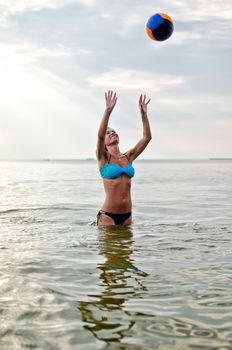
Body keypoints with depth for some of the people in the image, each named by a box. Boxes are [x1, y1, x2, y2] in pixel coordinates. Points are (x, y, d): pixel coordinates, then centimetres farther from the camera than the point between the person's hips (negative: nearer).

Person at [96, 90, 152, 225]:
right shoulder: (103, 158, -1)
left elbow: (147, 137, 4)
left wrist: (144, 114, -5)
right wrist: (108, 110, -26)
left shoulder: (128, 157, 11)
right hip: (108, 214, -5)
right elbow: (99, 135, -19)